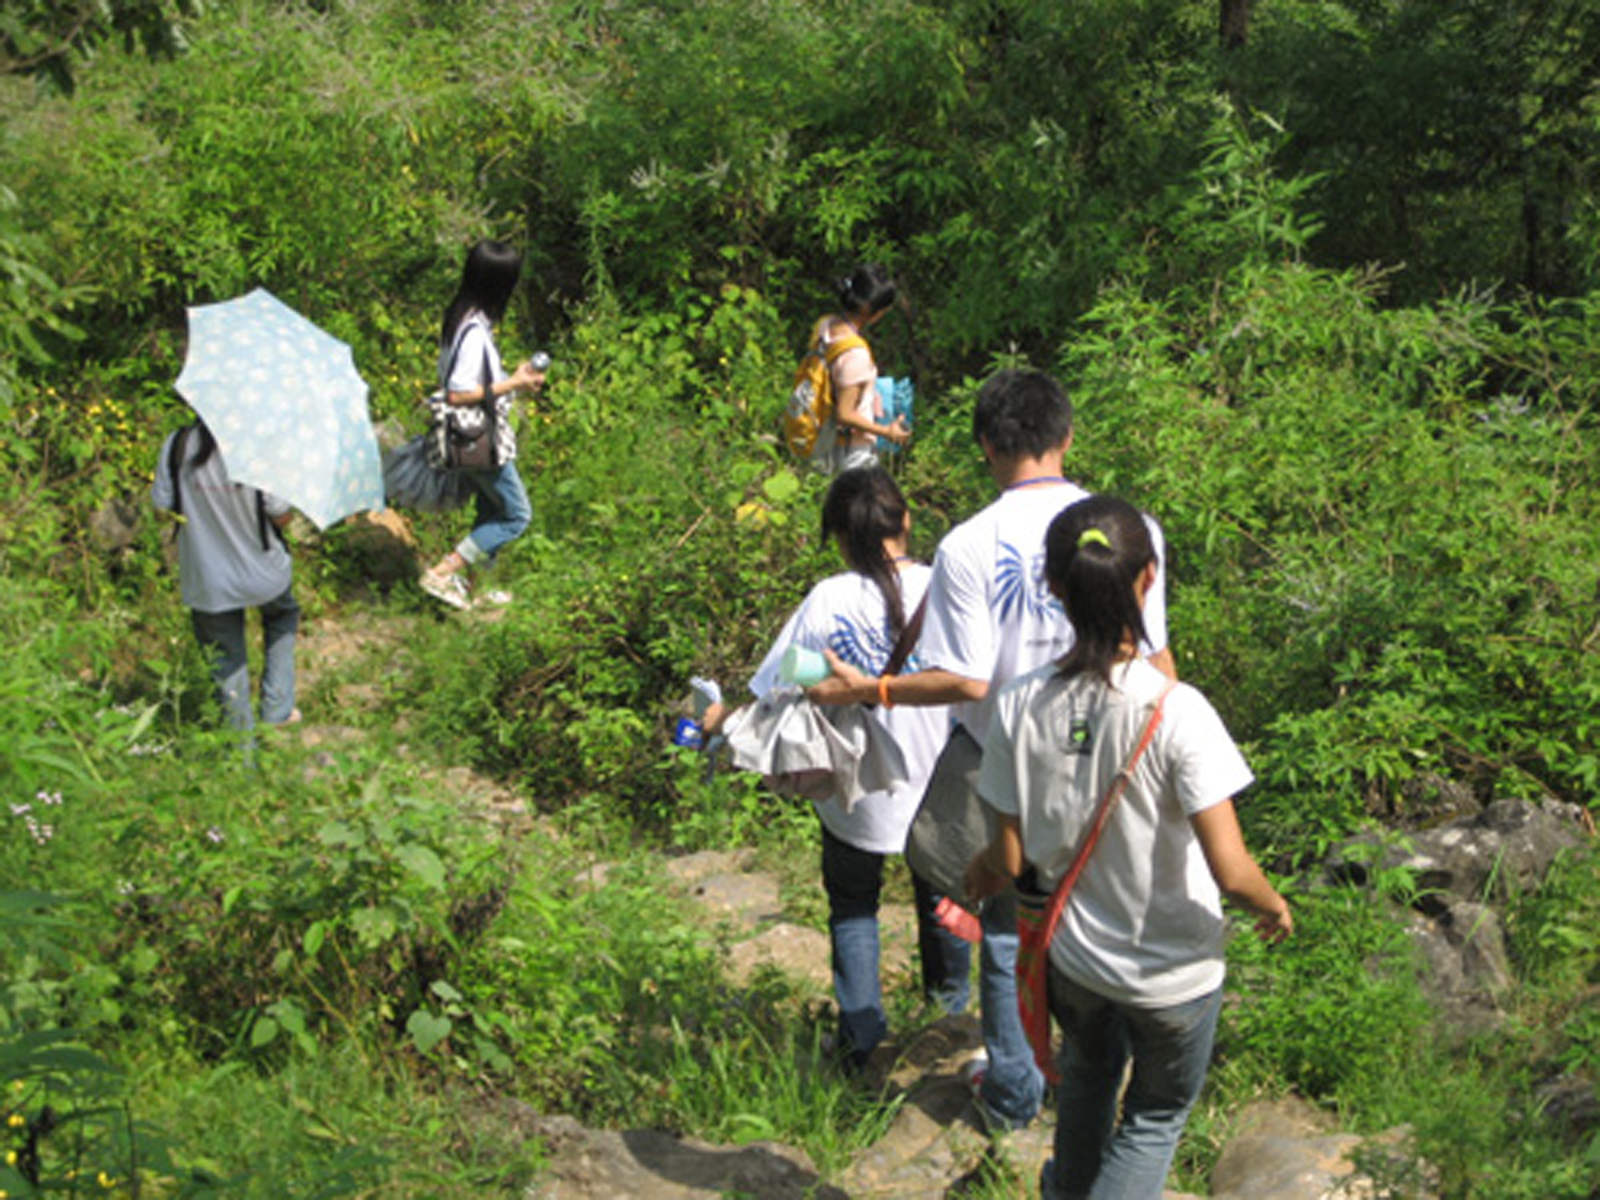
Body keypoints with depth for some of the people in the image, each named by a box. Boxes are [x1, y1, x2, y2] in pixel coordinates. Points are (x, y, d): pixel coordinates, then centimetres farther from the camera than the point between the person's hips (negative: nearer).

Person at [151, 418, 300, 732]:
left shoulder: (176, 447, -16)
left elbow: (161, 507, -6)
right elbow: (281, 517, -13)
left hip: (208, 581, 1)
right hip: (263, 573, -1)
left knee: (226, 659, 17)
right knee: (282, 617, 32)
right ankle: (277, 710, 27)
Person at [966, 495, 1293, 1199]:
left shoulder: (1021, 707, -18)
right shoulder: (1175, 712, -29)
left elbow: (1011, 860, -9)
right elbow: (1230, 871, -28)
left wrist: (981, 874, 14)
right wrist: (1273, 907, -6)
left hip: (1072, 953, 4)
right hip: (1173, 972, -3)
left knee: (1089, 1077, 34)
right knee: (1158, 1115, 25)